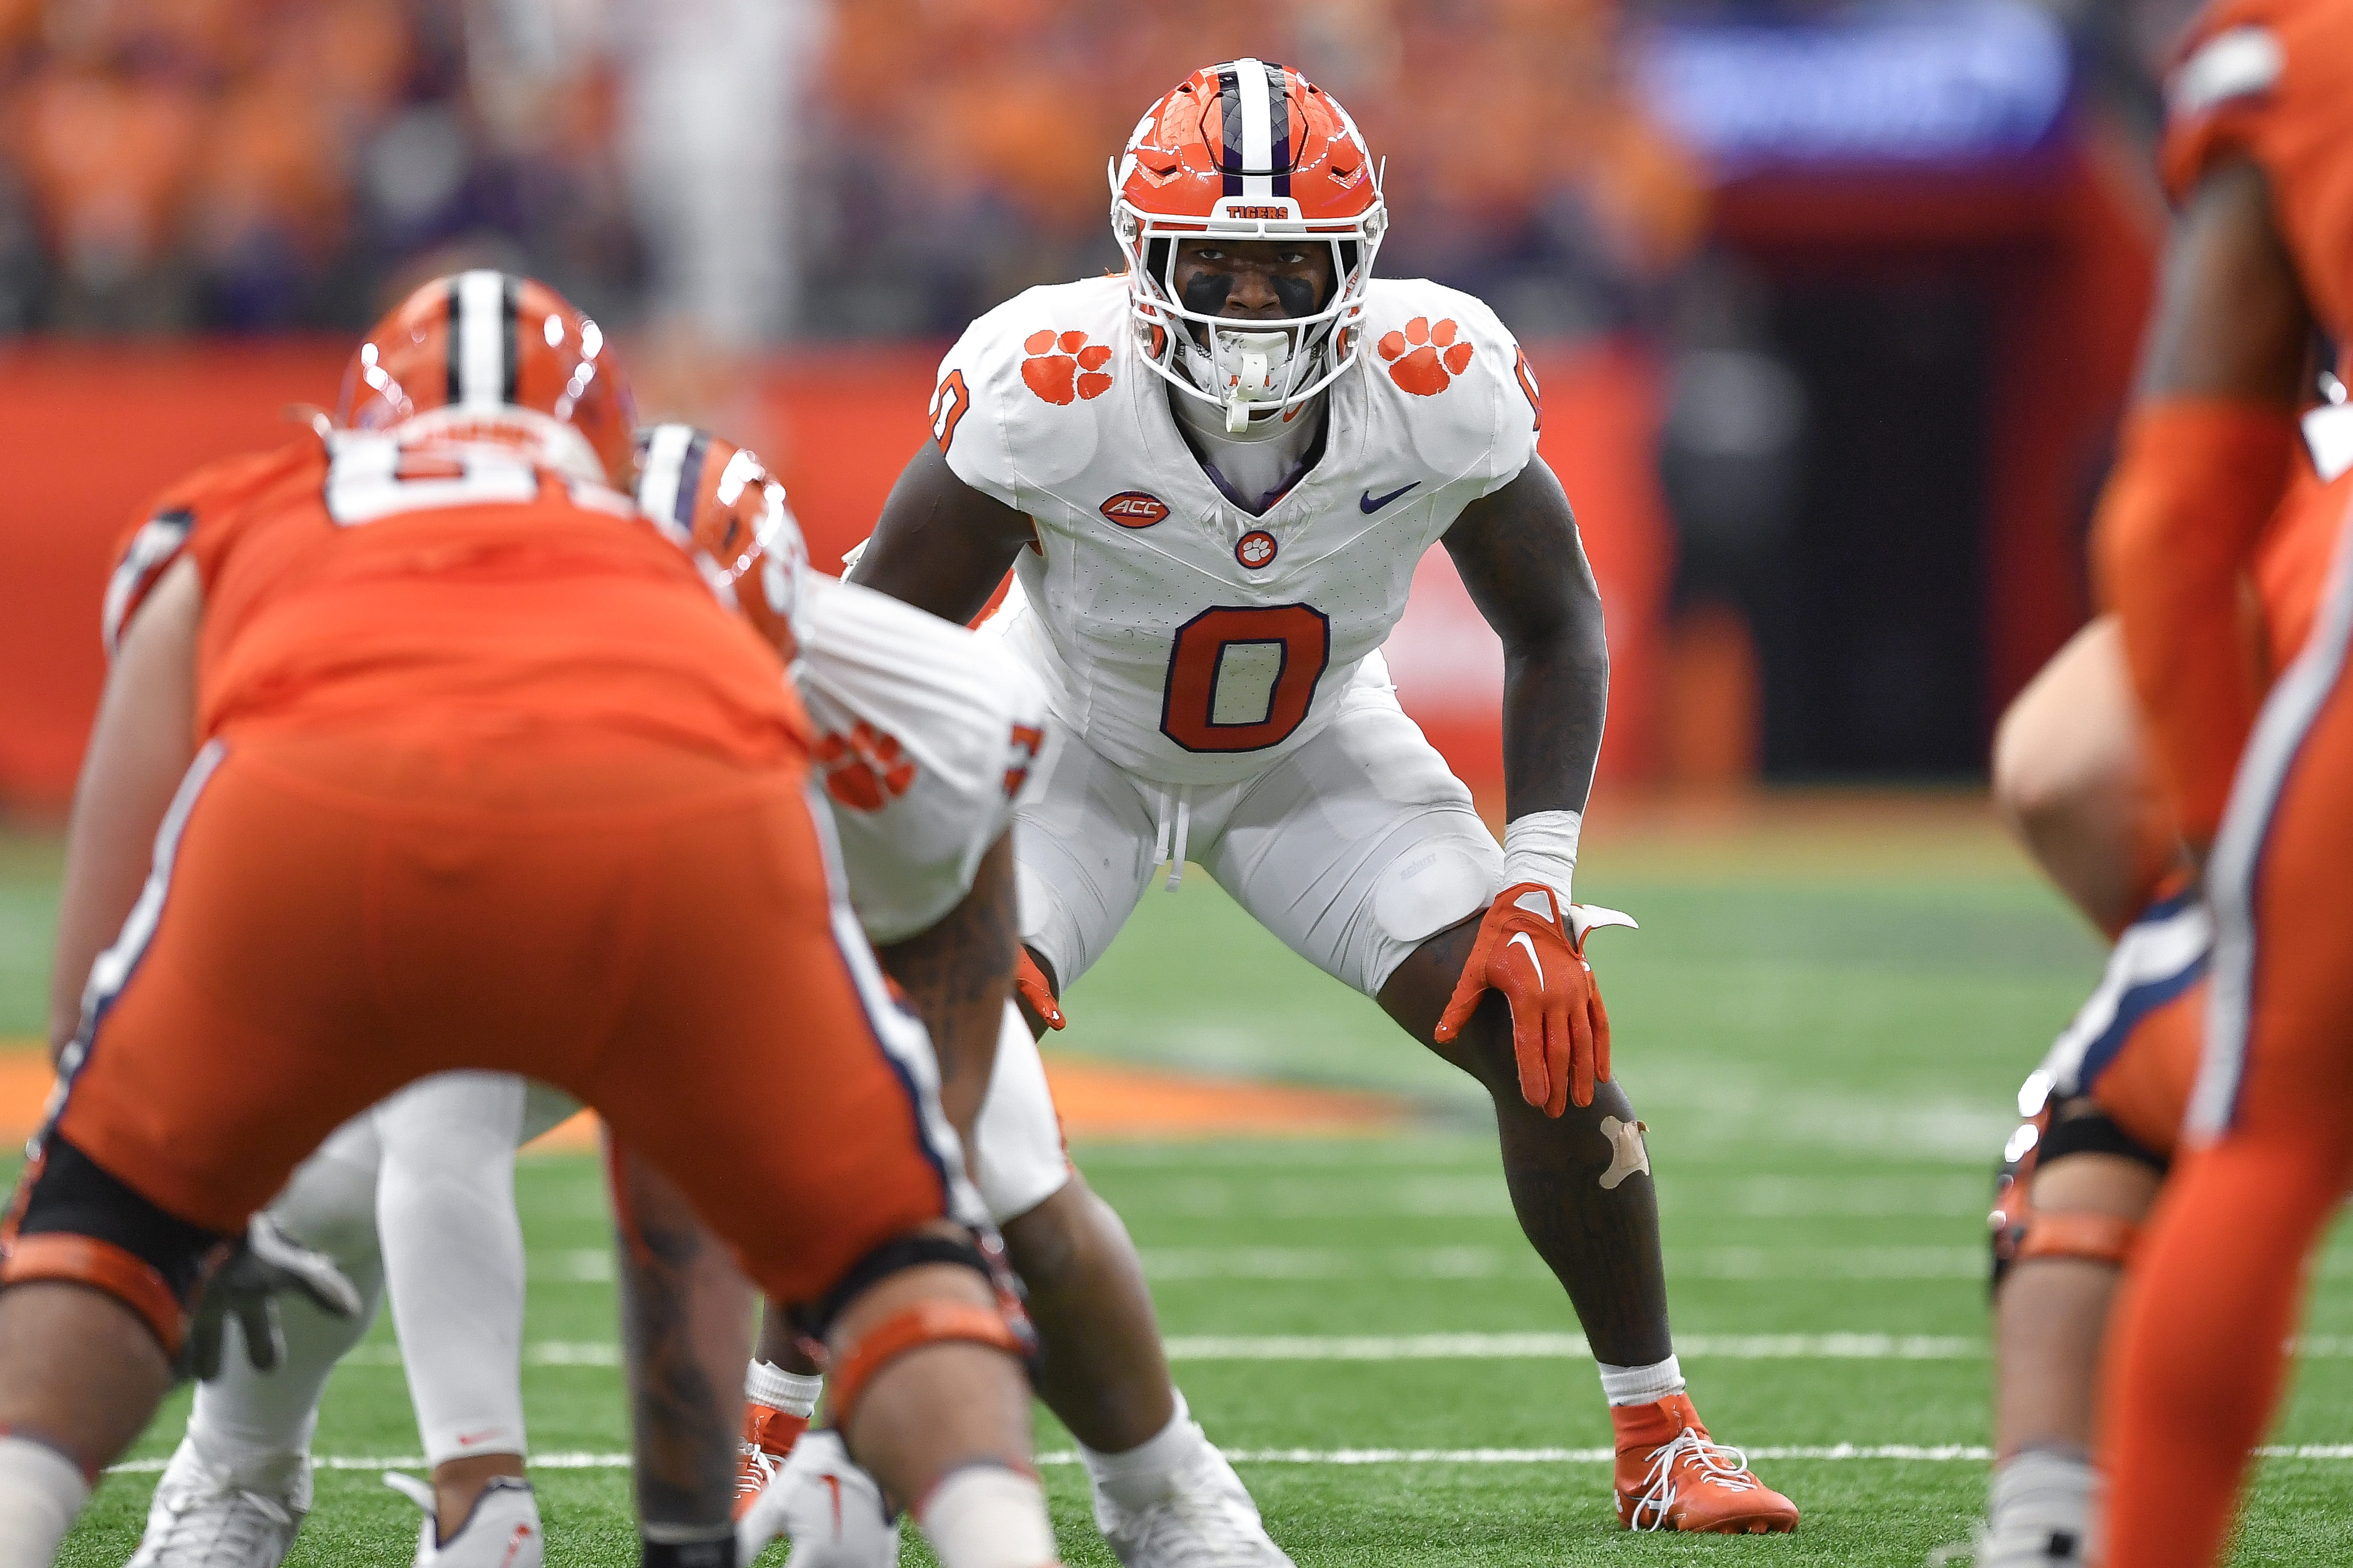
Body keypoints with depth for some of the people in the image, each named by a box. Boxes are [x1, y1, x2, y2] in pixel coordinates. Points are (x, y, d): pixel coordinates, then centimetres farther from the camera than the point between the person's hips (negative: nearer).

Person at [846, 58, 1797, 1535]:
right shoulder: (1052, 389, -34)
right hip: (1074, 742, -2)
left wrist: (1537, 889, -18)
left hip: (1316, 751, 2)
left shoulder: (1442, 386, -28)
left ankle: (1660, 1438, 6)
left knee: (1549, 1031, -12)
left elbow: (1554, 630, -9)